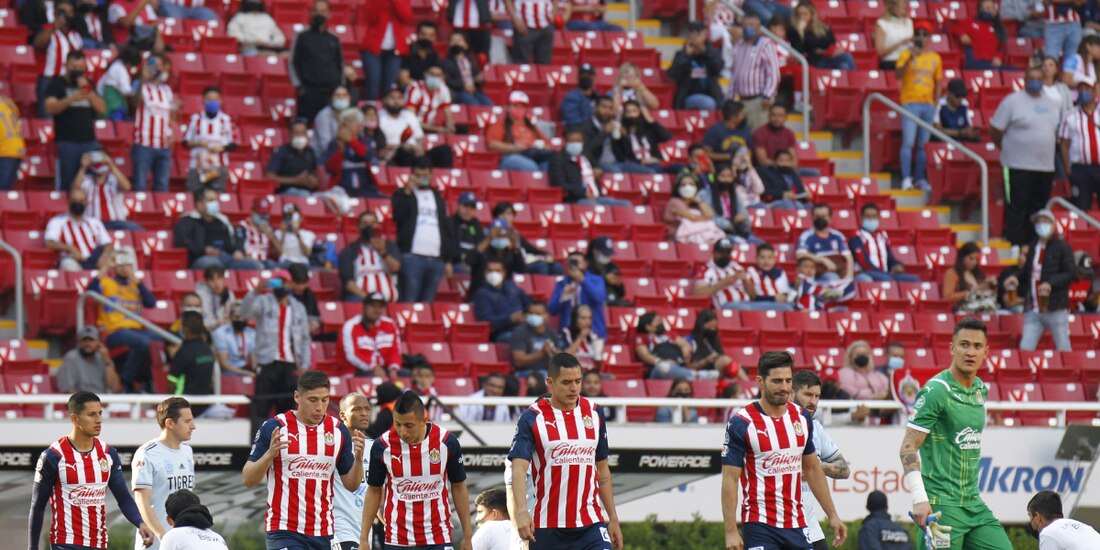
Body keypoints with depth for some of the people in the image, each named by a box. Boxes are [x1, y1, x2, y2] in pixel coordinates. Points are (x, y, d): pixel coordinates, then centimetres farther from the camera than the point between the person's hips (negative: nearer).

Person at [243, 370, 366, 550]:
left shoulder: (338, 431, 6)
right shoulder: (275, 427, -5)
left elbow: (351, 485, 11)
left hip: (324, 534, 4)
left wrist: (358, 459, -8)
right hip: (284, 533, -4)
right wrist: (270, 454, -22)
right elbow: (248, 480, -4)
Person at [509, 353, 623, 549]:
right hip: (547, 526, -2)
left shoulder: (594, 413, 9)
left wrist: (613, 519, 15)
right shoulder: (532, 417, -4)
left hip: (591, 523, 2)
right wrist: (521, 511, -32)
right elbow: (518, 468, -16)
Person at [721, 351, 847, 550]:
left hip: (797, 525, 6)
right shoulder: (742, 423, -9)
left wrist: (832, 516, 17)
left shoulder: (803, 418, 8)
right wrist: (731, 531, -16)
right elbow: (730, 479, -10)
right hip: (760, 525, -6)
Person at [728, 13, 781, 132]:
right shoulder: (738, 46, 16)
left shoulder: (766, 45, -7)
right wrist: (731, 95, 19)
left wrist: (767, 96, -16)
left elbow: (773, 72, -11)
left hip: (759, 99, -7)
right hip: (742, 99, 7)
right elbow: (734, 72, 24)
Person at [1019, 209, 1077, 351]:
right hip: (1033, 310, 5)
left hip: (1055, 309, -5)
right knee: (1025, 348, -4)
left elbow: (1071, 273, -9)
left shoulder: (1062, 247, -2)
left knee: (1064, 350, 1)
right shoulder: (1033, 247, 15)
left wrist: (1051, 283, -19)